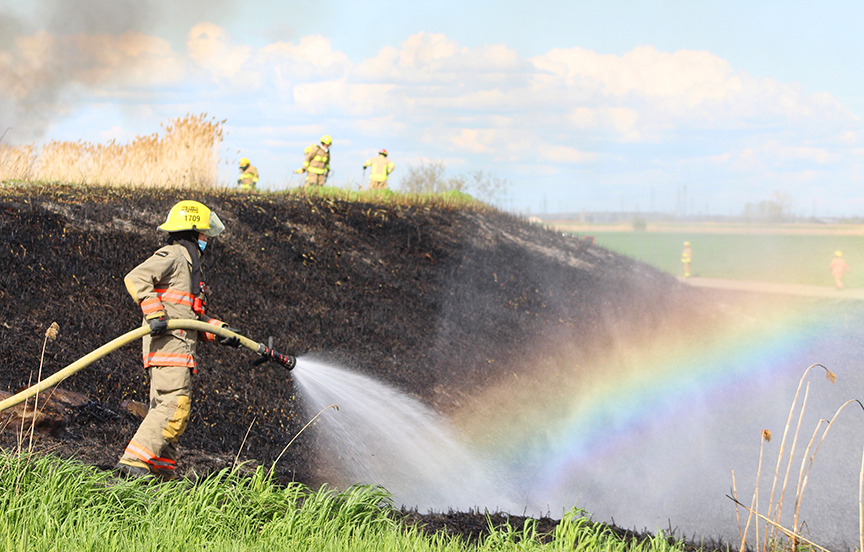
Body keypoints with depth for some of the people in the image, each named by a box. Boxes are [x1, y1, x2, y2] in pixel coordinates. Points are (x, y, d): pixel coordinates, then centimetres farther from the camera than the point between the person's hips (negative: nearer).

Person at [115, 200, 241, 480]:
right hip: (167, 342, -10)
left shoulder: (190, 264, 27)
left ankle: (160, 469, 9)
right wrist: (154, 313, -27)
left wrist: (221, 331, 15)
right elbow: (135, 278, -18)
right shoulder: (172, 255, -4)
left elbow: (195, 318, 28)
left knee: (165, 407, 8)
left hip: (180, 346, 10)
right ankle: (134, 460, -22)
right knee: (174, 405, -18)